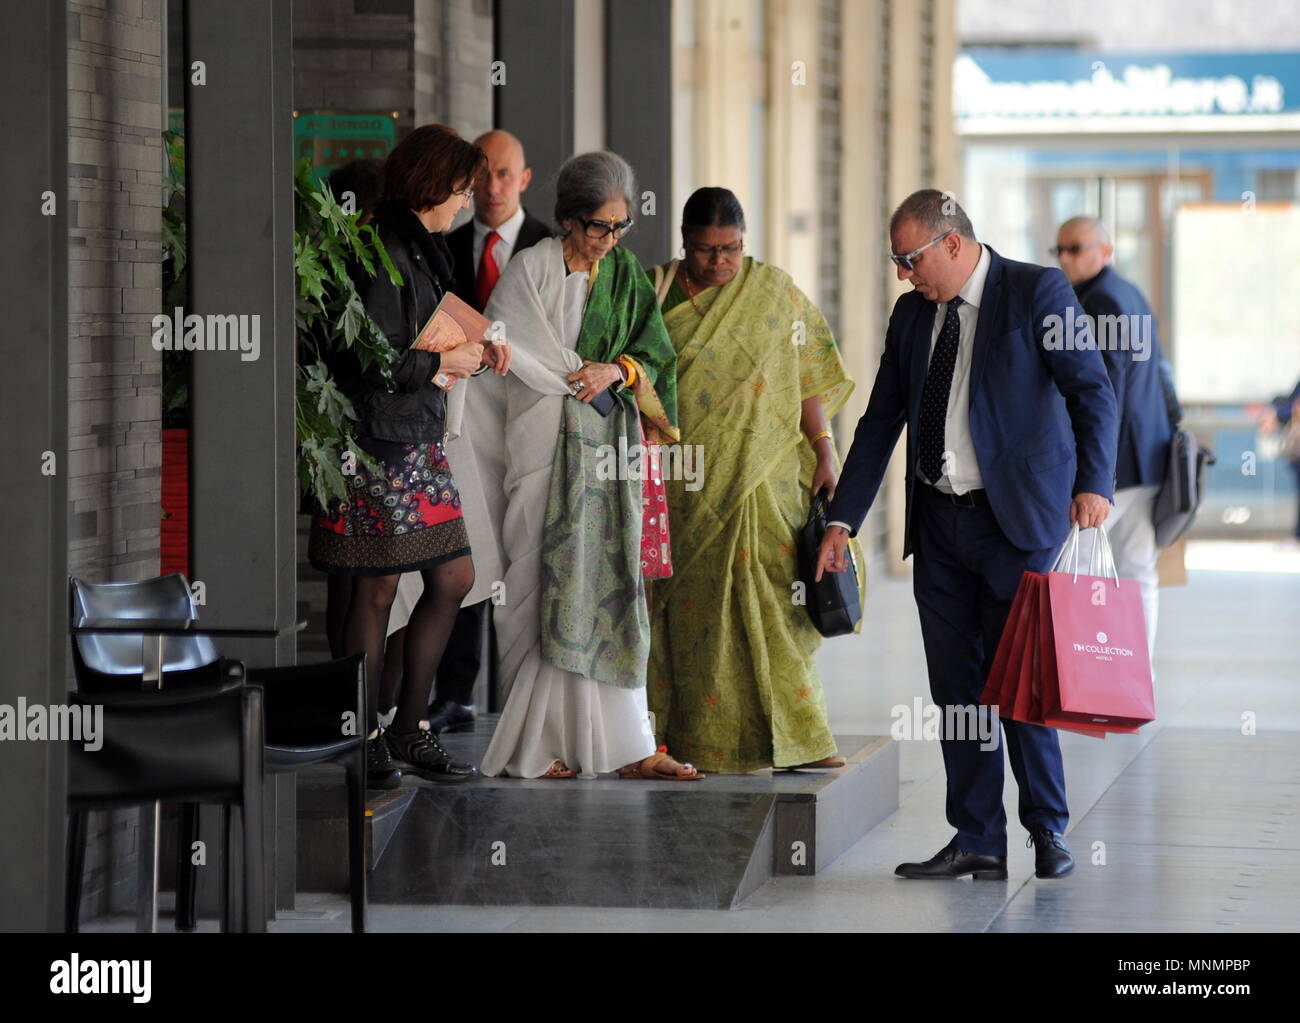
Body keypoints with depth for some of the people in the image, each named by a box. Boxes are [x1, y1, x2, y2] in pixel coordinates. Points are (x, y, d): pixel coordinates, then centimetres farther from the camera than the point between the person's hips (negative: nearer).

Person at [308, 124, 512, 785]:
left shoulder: (420, 248, 15)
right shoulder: (384, 254, -16)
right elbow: (373, 362, -22)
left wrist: (476, 350, 5)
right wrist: (444, 363, -11)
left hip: (419, 439, 10)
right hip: (382, 440, -10)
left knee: (454, 578, 10)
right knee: (377, 590, -1)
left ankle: (407, 730, 18)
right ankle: (366, 742, 9)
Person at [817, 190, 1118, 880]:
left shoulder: (1038, 293, -5)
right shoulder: (911, 315, 13)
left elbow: (1092, 391, -11)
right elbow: (880, 422, 17)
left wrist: (1093, 483, -25)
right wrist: (842, 519, 12)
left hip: (1015, 516, -6)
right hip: (938, 522, 6)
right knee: (956, 685, 6)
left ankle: (1047, 829, 10)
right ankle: (977, 839, 12)